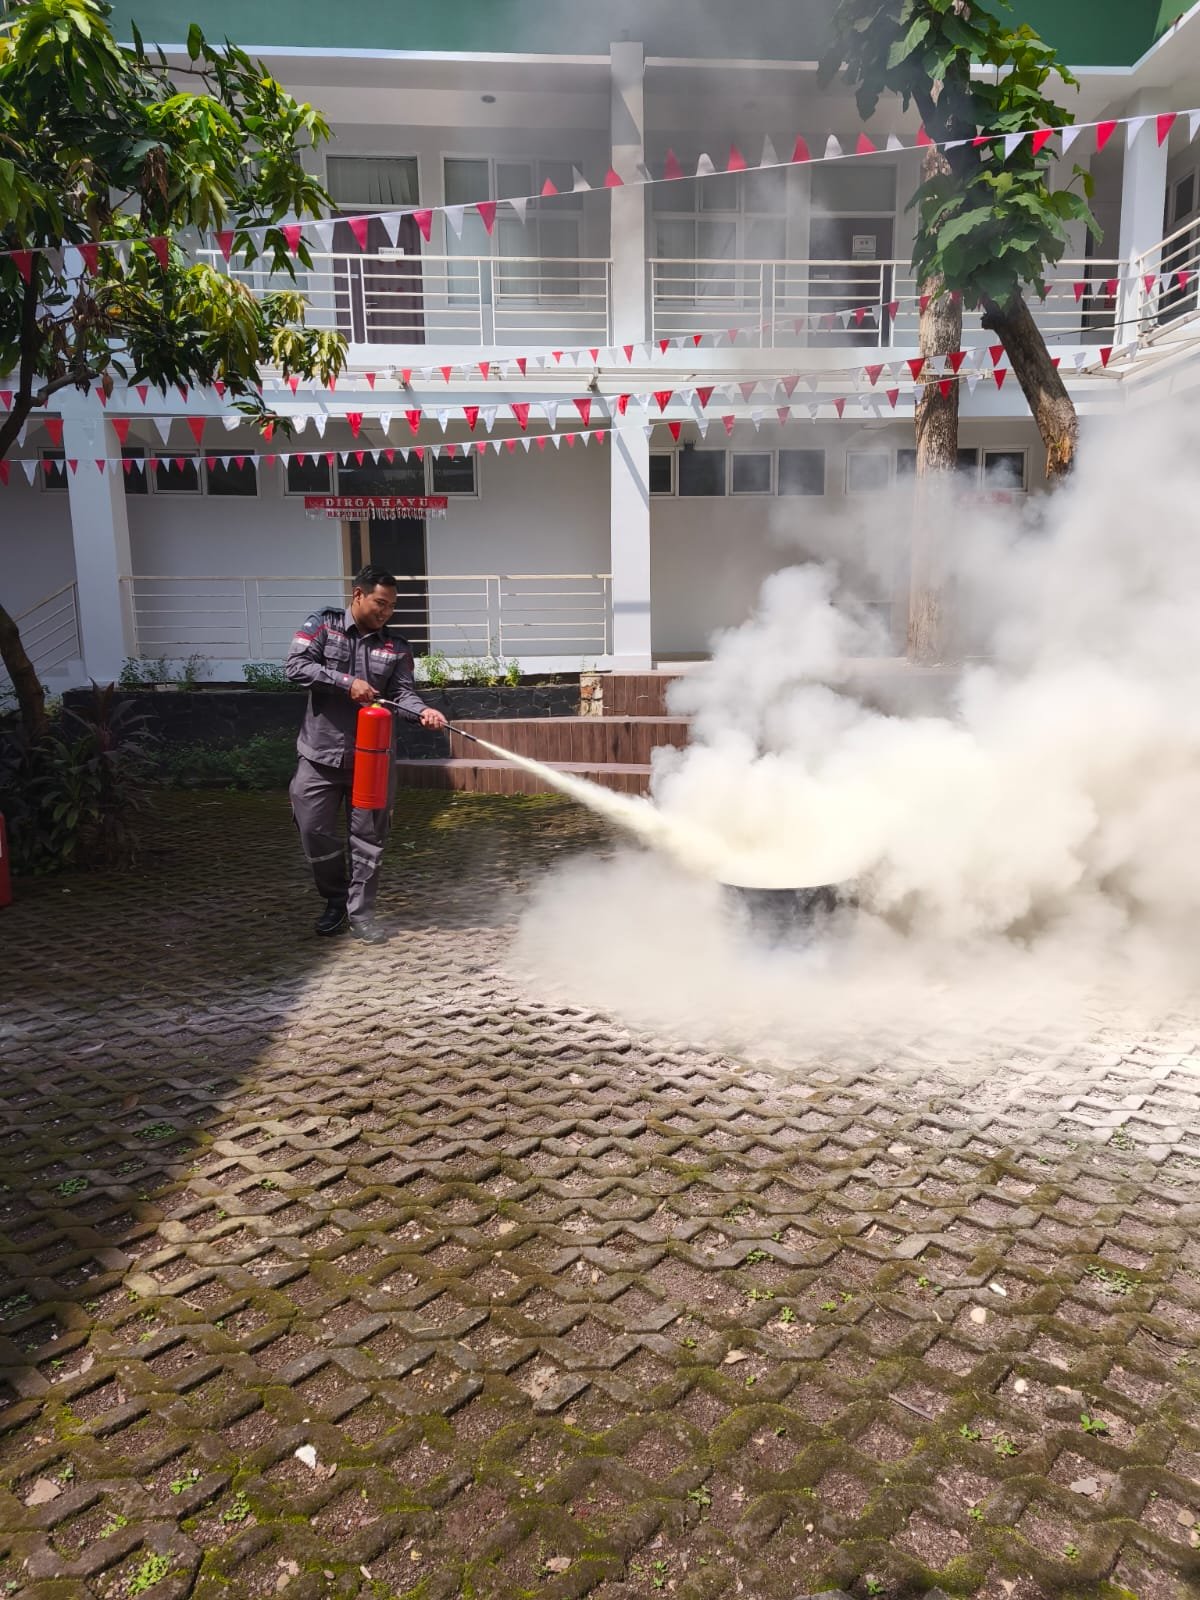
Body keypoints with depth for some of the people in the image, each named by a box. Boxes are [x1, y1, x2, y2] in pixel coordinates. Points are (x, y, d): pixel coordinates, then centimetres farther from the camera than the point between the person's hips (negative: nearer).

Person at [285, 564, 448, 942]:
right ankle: (336, 900, 28)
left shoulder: (396, 648, 5)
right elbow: (296, 666, -11)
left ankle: (360, 912, 18)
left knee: (368, 837, 5)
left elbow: (402, 693, -4)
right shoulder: (322, 625, 0)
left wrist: (423, 711, -26)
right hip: (321, 754, -1)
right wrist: (347, 682, -19)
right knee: (315, 833, 6)